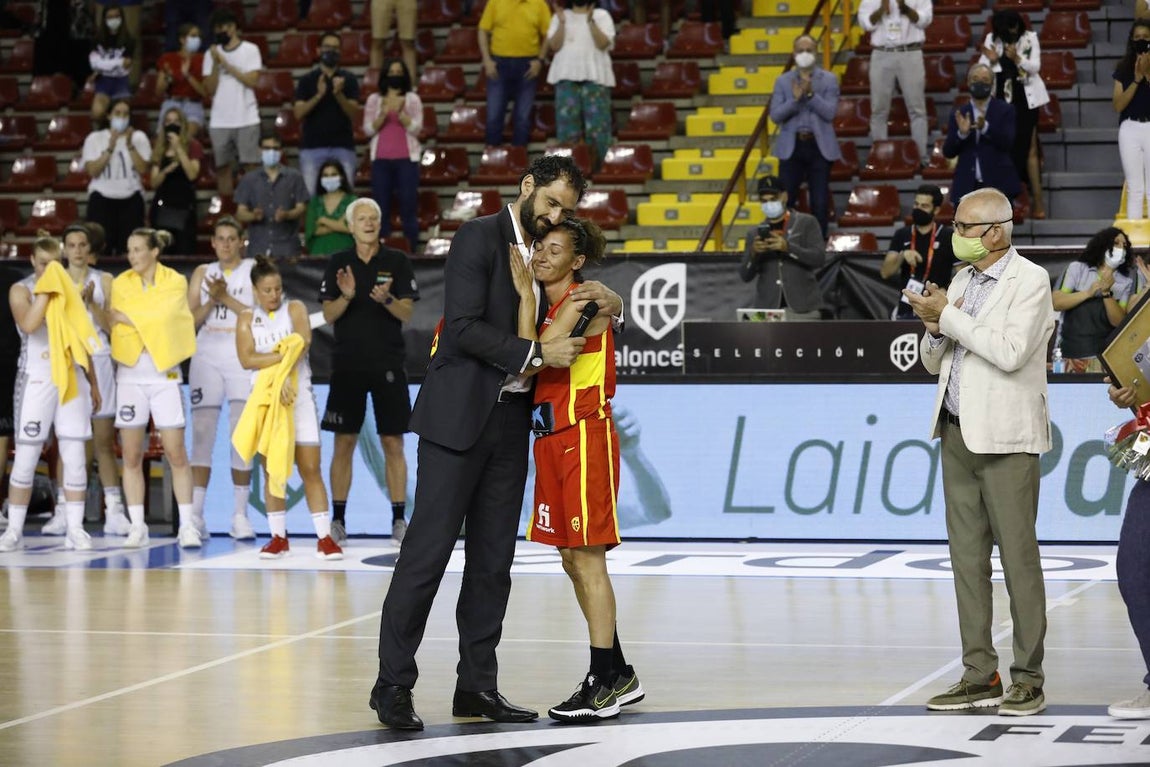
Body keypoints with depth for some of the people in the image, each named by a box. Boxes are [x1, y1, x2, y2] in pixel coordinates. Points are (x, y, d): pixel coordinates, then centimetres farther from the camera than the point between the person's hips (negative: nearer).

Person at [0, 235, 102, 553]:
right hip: (36, 380, -4)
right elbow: (28, 325, -21)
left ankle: (75, 529, 1)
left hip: (71, 378, 4)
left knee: (75, 457, -1)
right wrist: (46, 289, -16)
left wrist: (93, 383, 15)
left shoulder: (69, 289, 13)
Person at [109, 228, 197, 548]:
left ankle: (187, 525, 1)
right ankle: (137, 527, 7)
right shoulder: (121, 283, 5)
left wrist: (126, 317, -9)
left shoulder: (175, 282, -1)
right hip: (130, 377, 2)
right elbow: (116, 328, -2)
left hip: (164, 376, -2)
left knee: (176, 454, -4)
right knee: (131, 457, 1)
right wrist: (149, 324, -15)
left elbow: (163, 318, -14)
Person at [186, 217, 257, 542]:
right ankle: (195, 515, -3)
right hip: (206, 356, 2)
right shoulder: (202, 273, 13)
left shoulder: (253, 270, 4)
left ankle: (240, 515, 0)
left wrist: (227, 299, -13)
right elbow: (190, 319, 6)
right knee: (201, 435, -3)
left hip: (242, 359, -2)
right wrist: (211, 301, -10)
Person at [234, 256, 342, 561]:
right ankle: (278, 537, 10)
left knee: (310, 469, -4)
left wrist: (286, 377, -27)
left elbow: (302, 341, -15)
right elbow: (246, 359, -8)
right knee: (272, 470, 4)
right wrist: (282, 355, -20)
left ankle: (324, 537, -5)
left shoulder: (295, 309, 3)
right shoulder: (247, 319, 6)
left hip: (297, 395, -1)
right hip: (264, 398, 1)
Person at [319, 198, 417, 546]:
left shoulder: (397, 262, 3)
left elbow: (407, 312, -3)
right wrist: (346, 297, -17)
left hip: (388, 364, -1)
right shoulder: (338, 263, 6)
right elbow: (328, 315, 2)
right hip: (347, 364, 1)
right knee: (344, 442, 2)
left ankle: (399, 519, 3)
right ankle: (338, 520, 7)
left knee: (393, 442, 0)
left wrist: (386, 299, -23)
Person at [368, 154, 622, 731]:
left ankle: (477, 684, 12)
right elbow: (464, 326, -16)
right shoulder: (478, 238, -7)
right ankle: (392, 683, -4)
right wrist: (537, 353, -21)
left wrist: (607, 302, 0)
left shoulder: (545, 255, 15)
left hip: (510, 423, 7)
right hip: (459, 417, -7)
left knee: (493, 559, 7)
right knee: (429, 549, -7)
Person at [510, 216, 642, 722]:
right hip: (551, 437, 9)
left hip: (585, 434, -9)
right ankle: (617, 675, 21)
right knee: (571, 558, 12)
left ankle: (606, 683, -2)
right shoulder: (547, 305, 14)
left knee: (587, 558, -7)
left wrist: (526, 294, -14)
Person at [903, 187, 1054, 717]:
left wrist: (948, 316, -16)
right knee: (967, 555, 6)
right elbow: (934, 363, 19)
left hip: (1005, 438, -7)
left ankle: (1028, 679, 0)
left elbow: (1011, 352, -20)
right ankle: (980, 676, 10)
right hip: (958, 434, 7)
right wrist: (935, 328, -2)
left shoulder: (1030, 280, -7)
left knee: (1017, 555, -5)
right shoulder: (961, 281, 15)